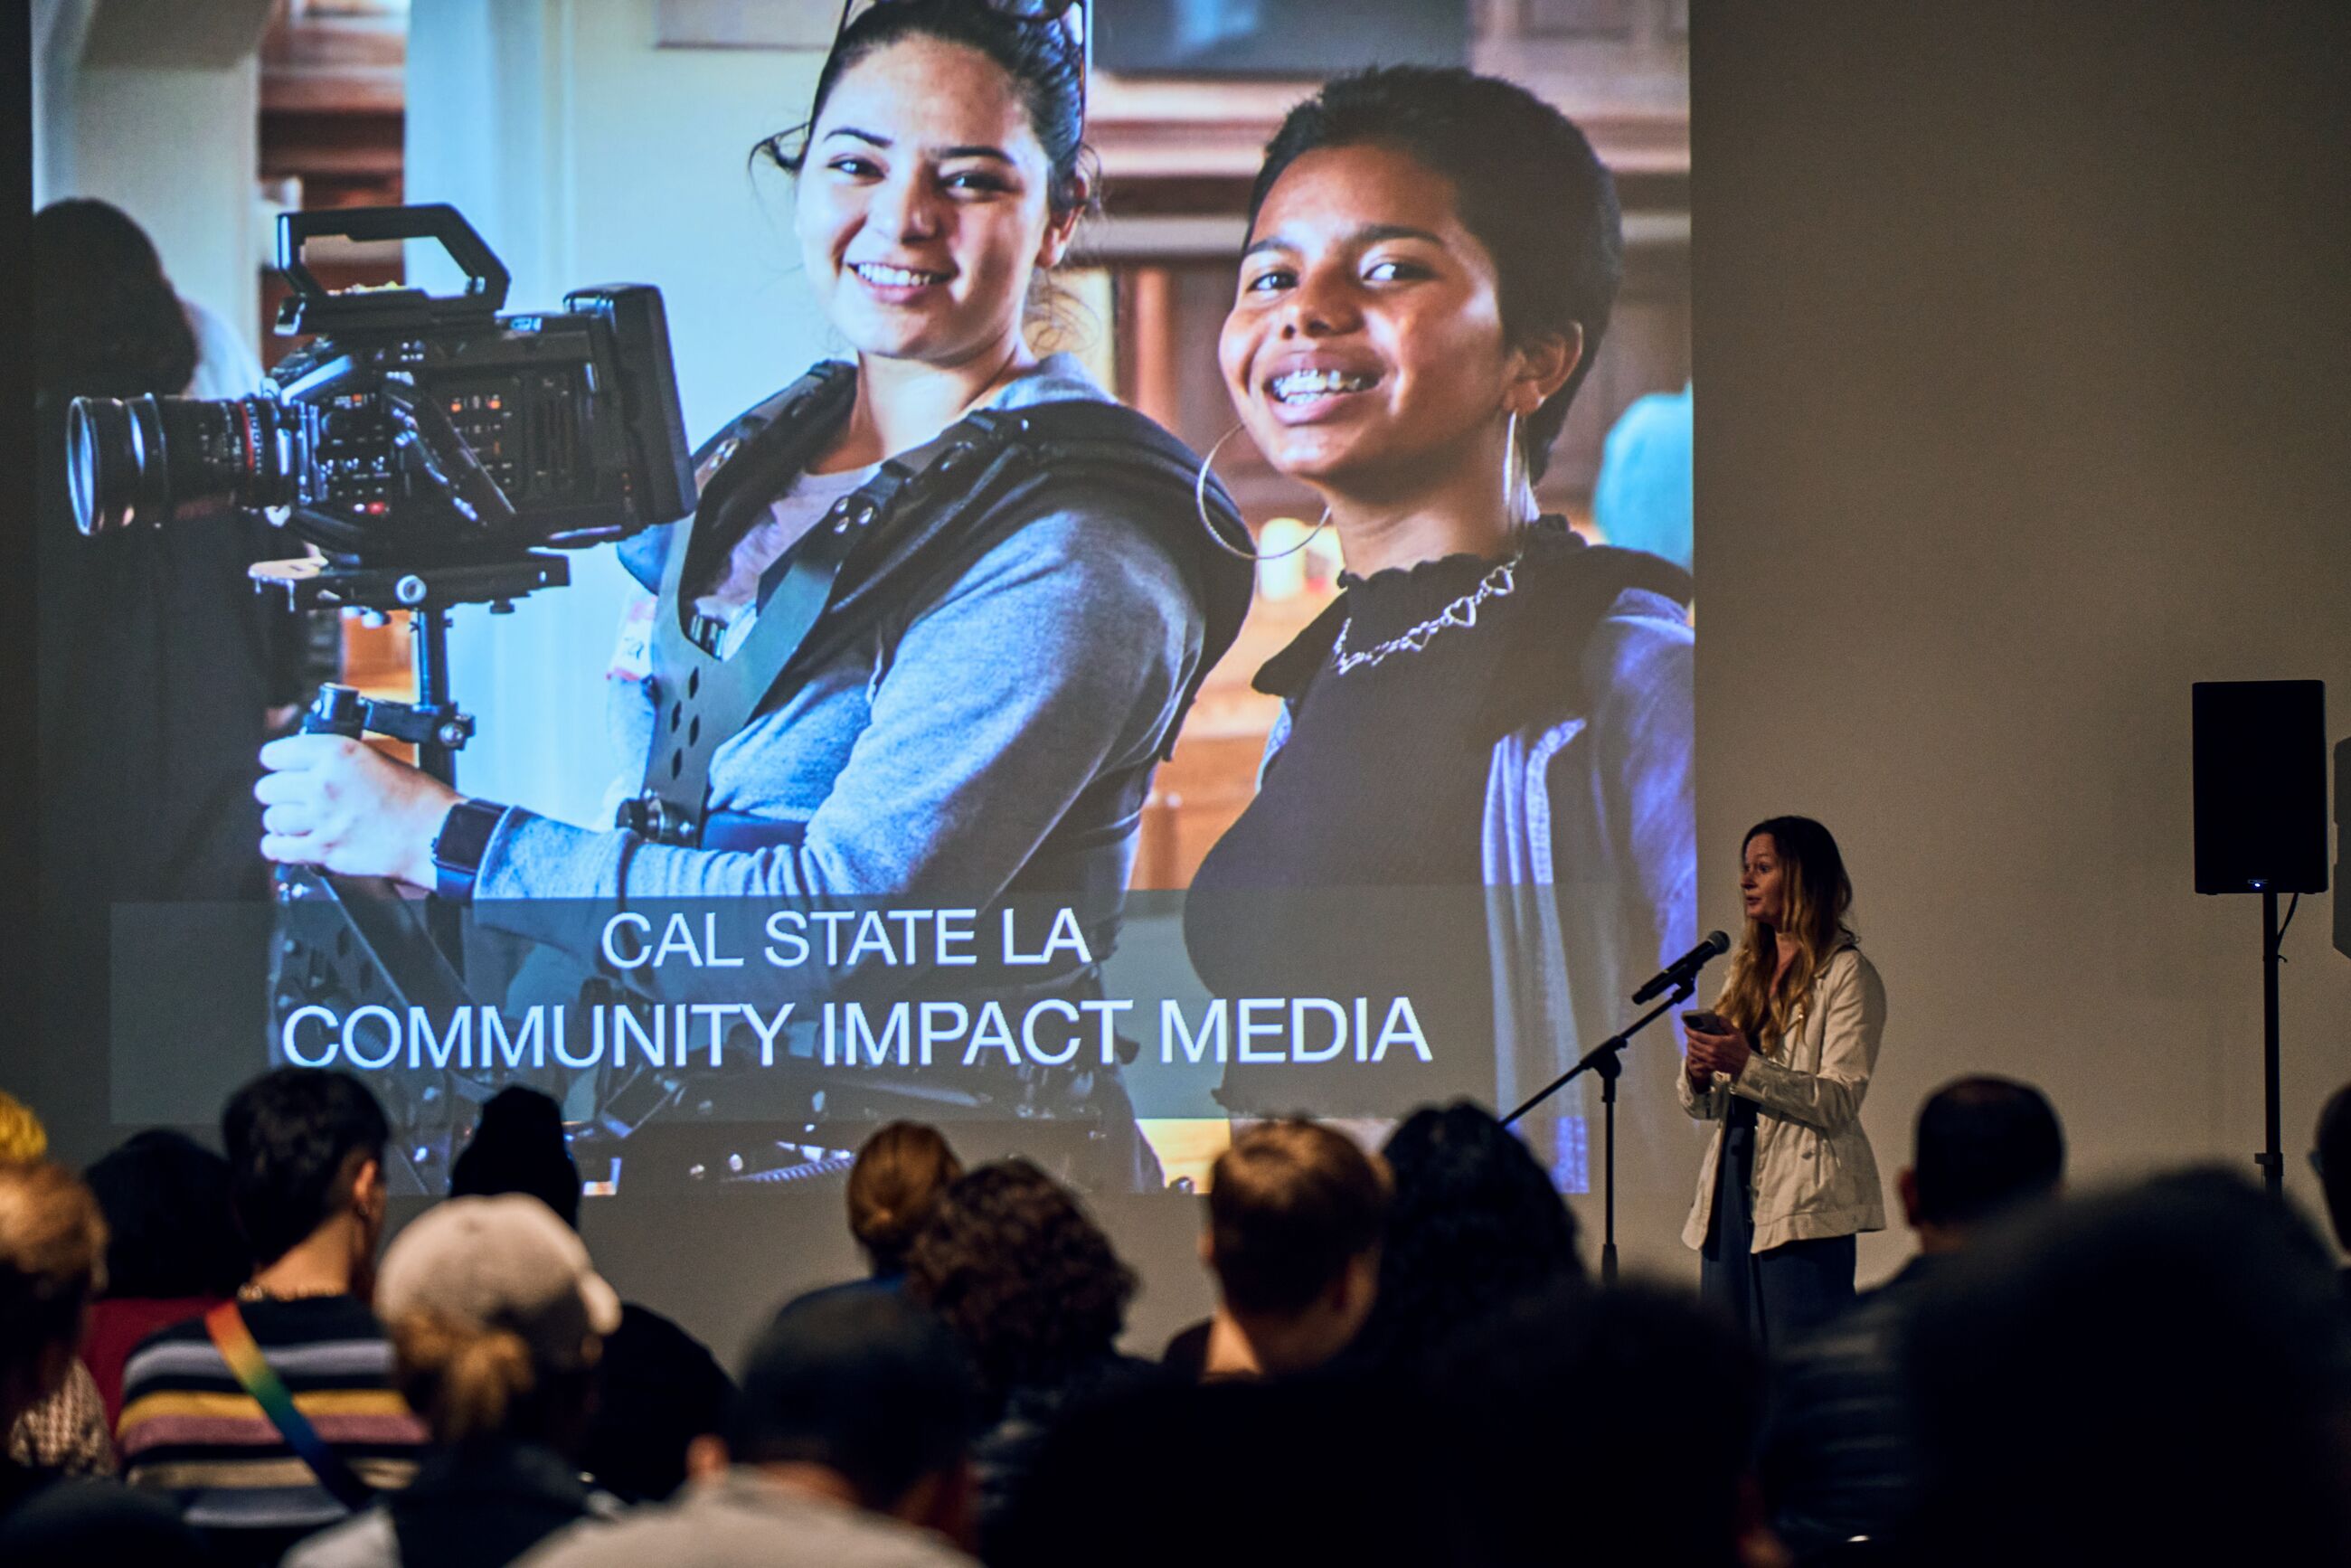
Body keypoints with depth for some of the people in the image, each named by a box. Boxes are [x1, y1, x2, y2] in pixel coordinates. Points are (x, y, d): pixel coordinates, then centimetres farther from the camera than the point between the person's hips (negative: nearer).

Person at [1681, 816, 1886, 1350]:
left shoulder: (1847, 975, -4)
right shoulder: (1746, 969, 18)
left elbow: (1839, 1101, -14)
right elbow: (1706, 1106, 18)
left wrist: (1745, 1066, -24)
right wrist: (1698, 1077, -5)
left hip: (1805, 1205, -7)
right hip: (1731, 1194, 7)